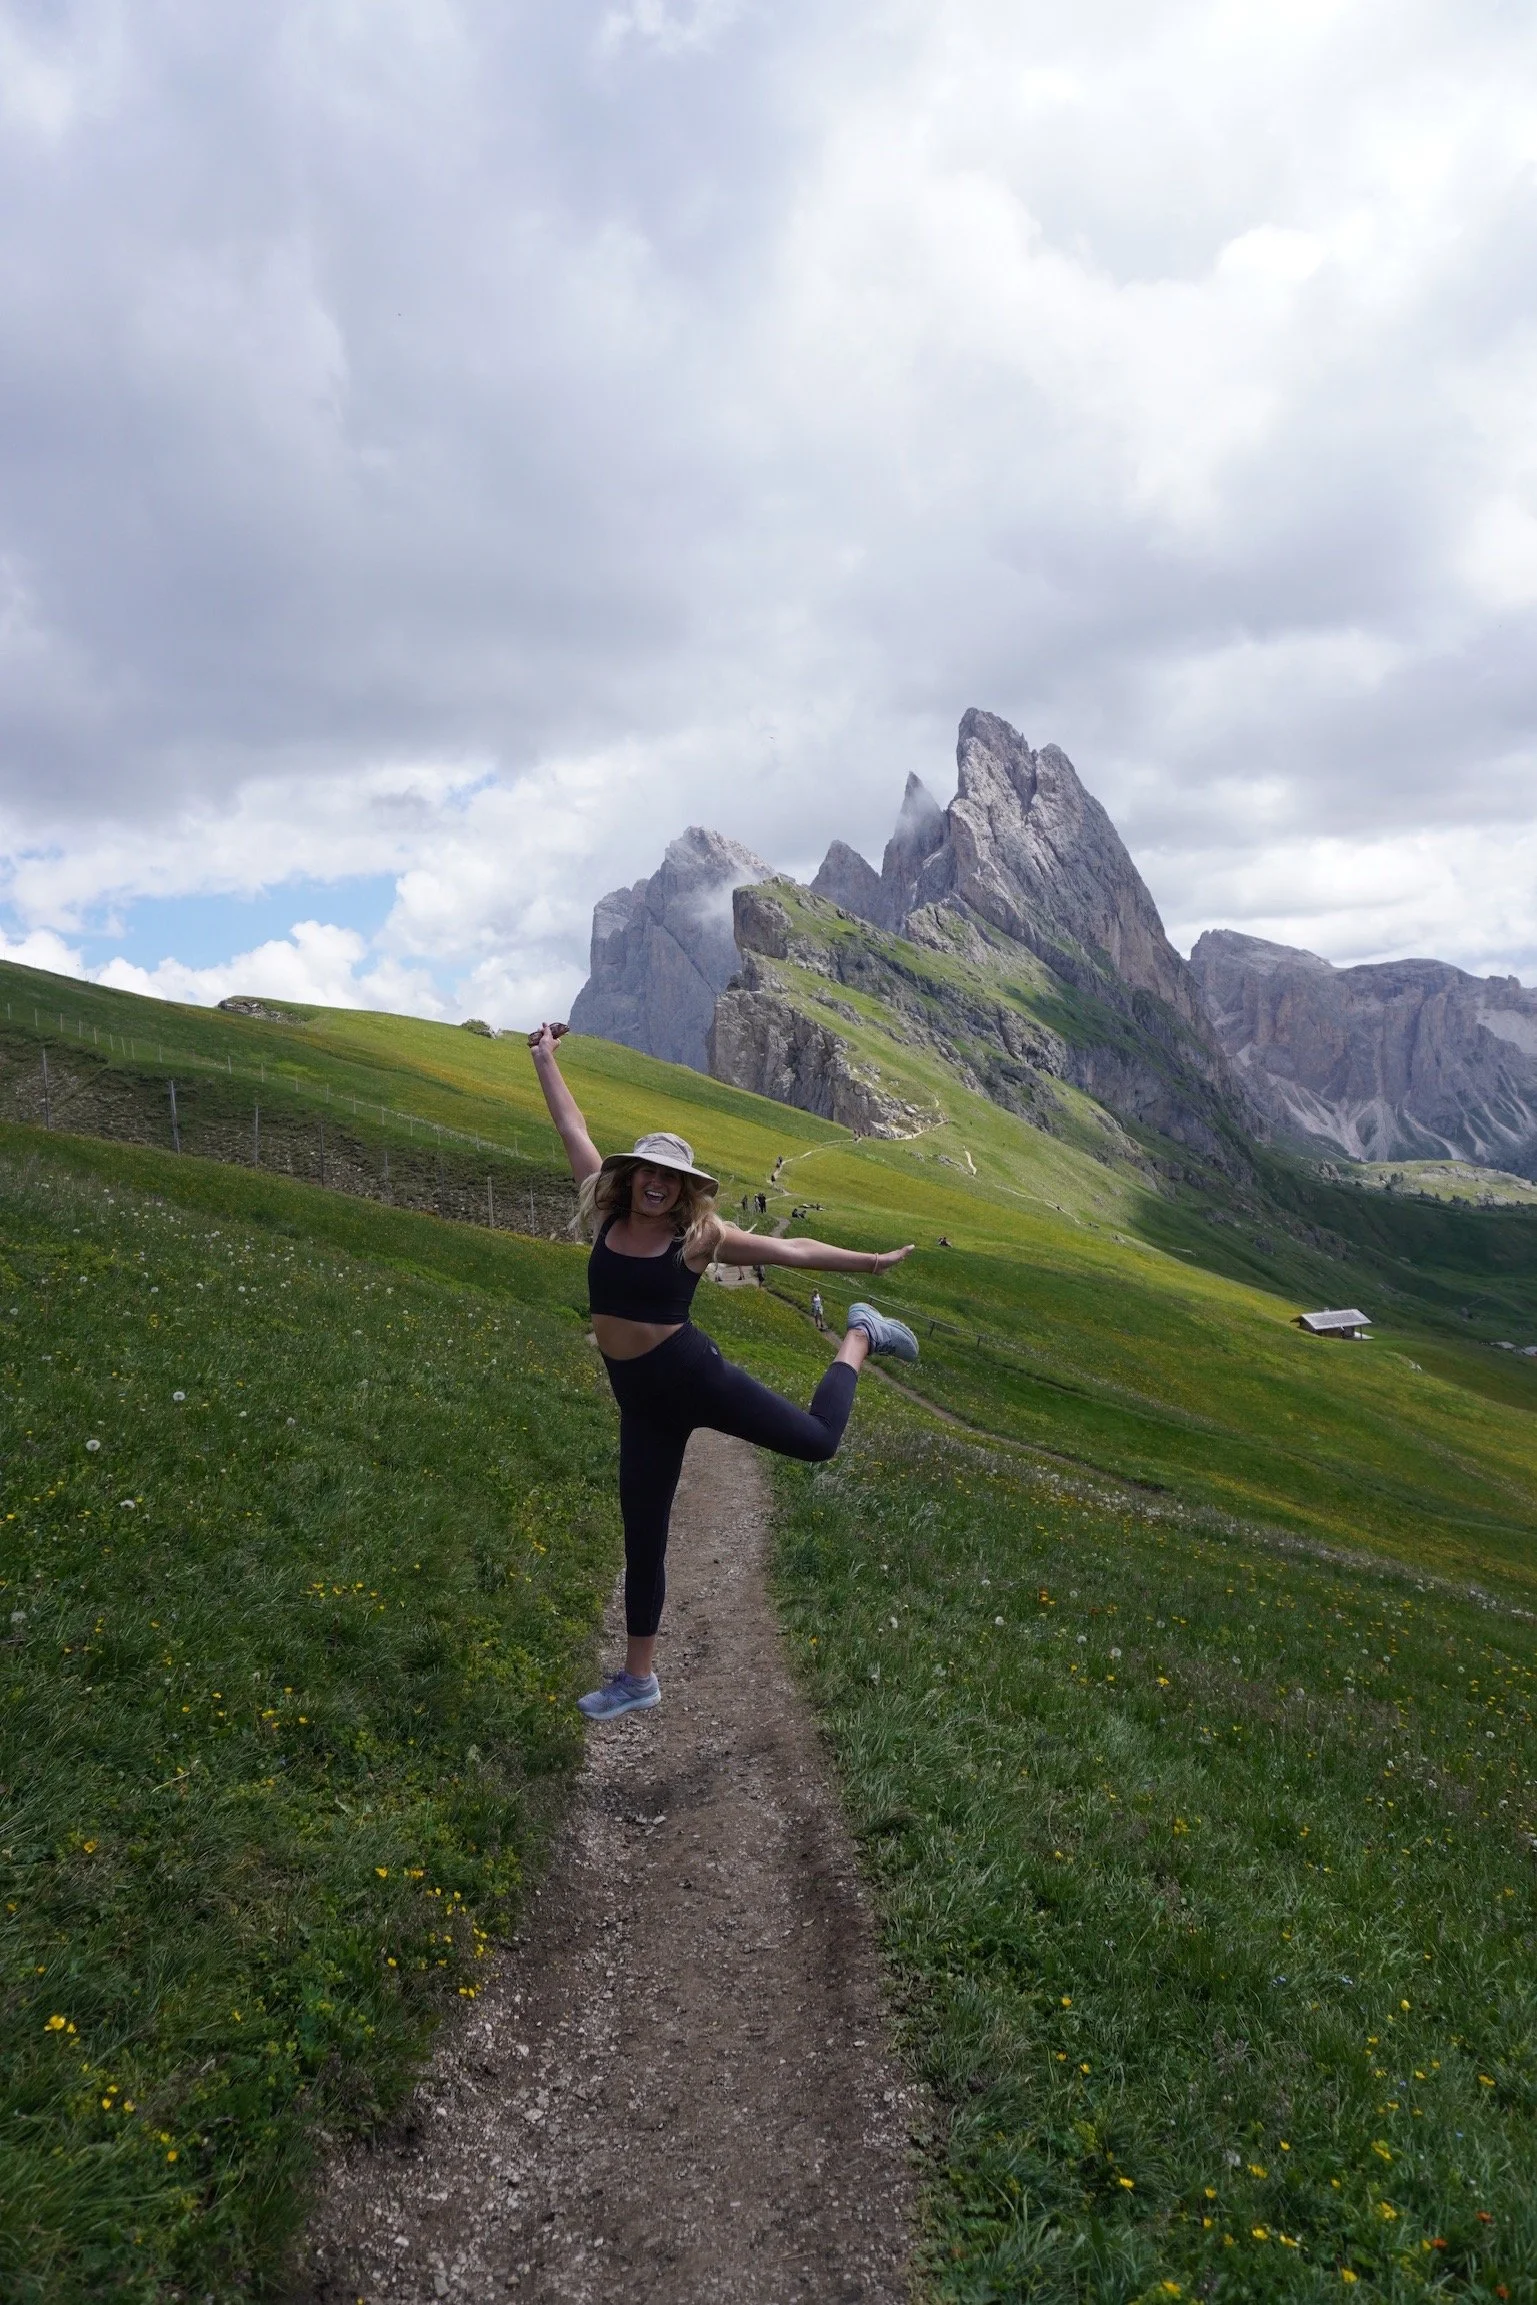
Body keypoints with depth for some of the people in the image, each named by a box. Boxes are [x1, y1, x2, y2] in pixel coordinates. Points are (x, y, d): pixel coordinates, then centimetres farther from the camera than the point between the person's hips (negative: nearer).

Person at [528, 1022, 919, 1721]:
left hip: (690, 1373, -3)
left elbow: (790, 1250, -2)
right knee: (642, 1536, 10)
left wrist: (870, 1260, 1)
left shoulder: (699, 1234, -8)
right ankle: (638, 1678, 25)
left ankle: (859, 1338, 24)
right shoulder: (605, 1217, -1)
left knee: (816, 1440, -6)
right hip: (639, 1399, 3)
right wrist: (545, 1059, 15)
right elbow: (573, 1129, 8)